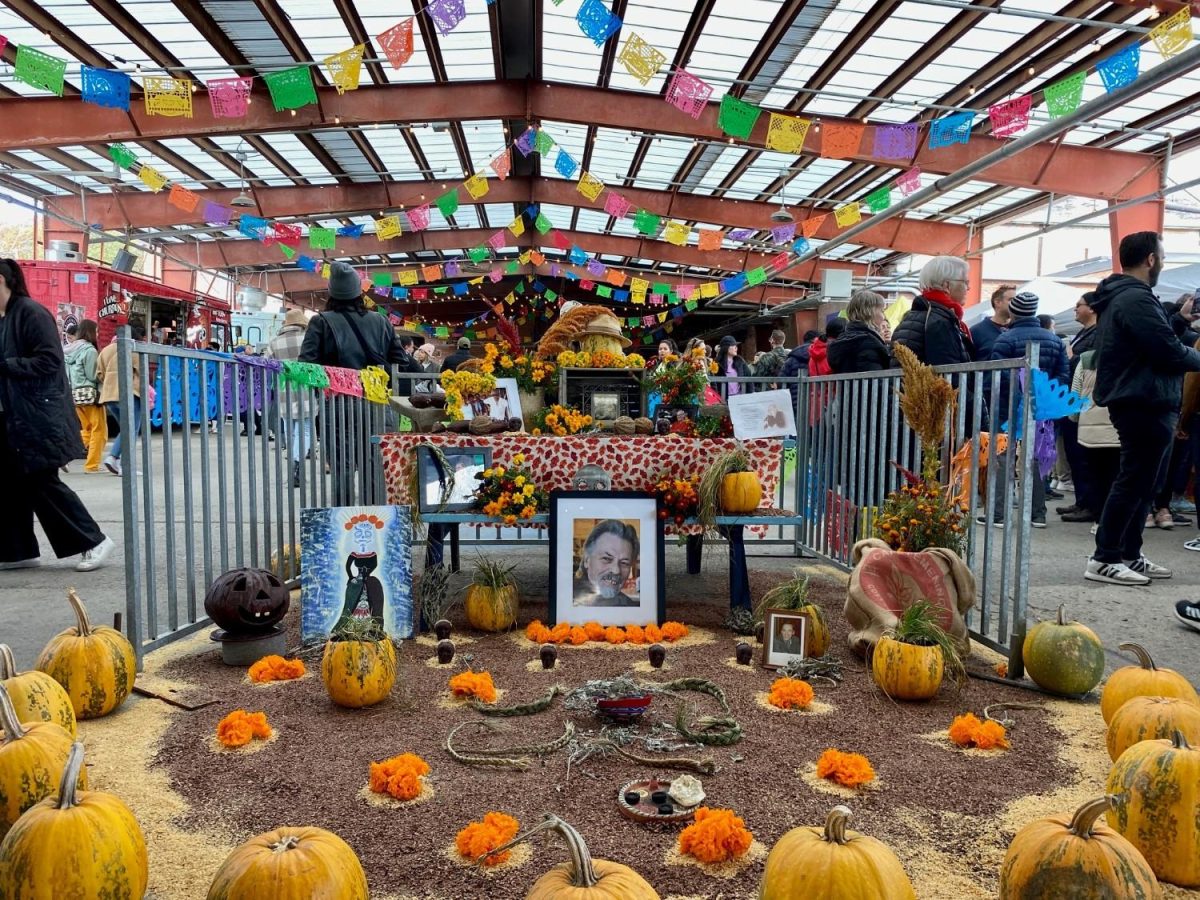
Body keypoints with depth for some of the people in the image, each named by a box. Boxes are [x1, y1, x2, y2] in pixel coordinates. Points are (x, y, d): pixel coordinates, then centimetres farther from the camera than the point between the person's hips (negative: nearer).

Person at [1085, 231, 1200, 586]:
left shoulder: (1119, 296, 16)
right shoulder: (1136, 299, -17)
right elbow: (1170, 353, -21)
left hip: (1140, 403, 11)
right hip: (1146, 405, -11)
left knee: (1142, 483, 16)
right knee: (1134, 483, -6)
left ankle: (1129, 554, 23)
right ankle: (1104, 560, -2)